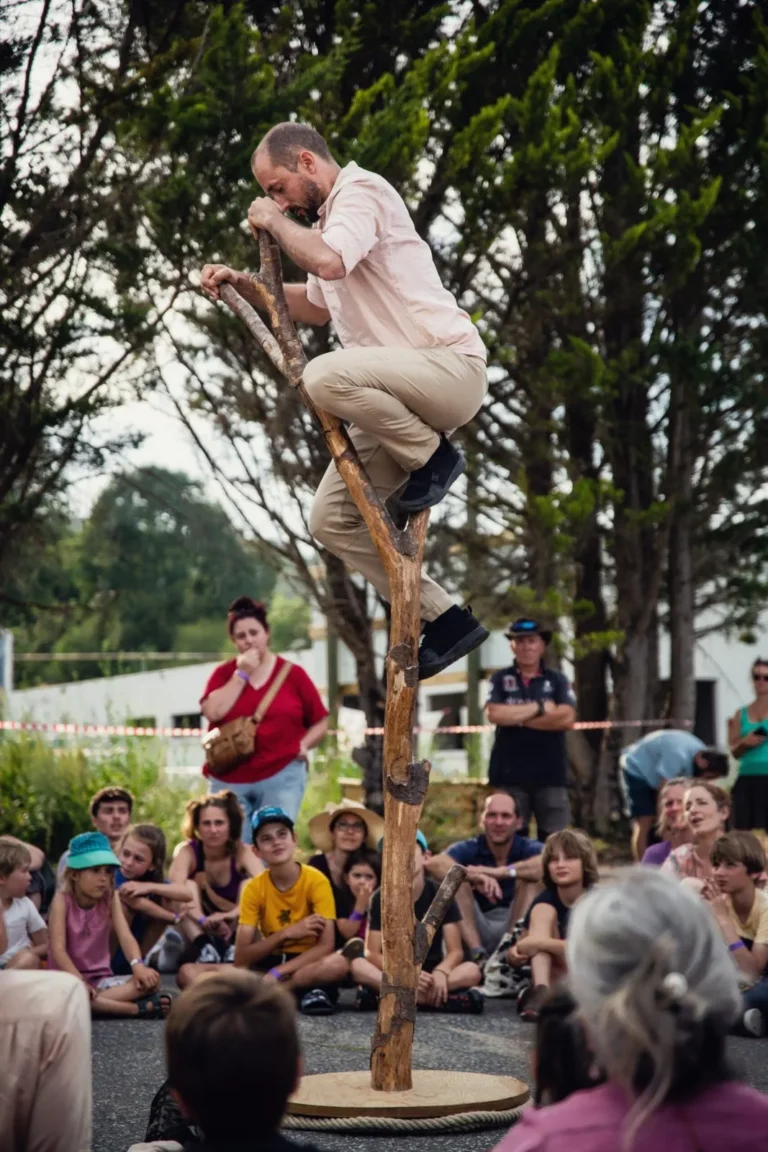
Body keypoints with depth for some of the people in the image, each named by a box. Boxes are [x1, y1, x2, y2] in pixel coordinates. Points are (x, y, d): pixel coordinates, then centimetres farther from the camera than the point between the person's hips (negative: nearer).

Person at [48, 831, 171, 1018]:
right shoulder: (63, 900, -9)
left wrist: (138, 966, -33)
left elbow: (125, 936, -12)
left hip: (101, 978, 4)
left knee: (150, 981, -21)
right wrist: (79, 981, -34)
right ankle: (140, 1008, -41)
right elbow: (58, 949, -18)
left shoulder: (111, 899, 2)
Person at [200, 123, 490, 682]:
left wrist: (274, 221, -9)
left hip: (450, 367, -10)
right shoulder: (331, 216, 24)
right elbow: (317, 305, 37)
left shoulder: (362, 191, -7)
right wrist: (242, 284, 25)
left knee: (325, 375, -36)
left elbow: (328, 262, -27)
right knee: (333, 519, 4)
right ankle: (444, 619, 8)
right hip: (401, 396, 10)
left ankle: (434, 457, -12)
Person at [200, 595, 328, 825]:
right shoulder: (224, 673, 8)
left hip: (282, 778, -1)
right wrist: (241, 675, -7)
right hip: (229, 780, 1)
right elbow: (212, 712, -11)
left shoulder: (293, 673, 6)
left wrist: (303, 745, -6)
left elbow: (321, 722, 12)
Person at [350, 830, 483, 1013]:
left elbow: (455, 951, -8)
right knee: (357, 966, -31)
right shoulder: (381, 898, -3)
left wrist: (440, 973, -31)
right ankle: (436, 998, -40)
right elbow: (372, 953, -10)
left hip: (431, 972, 0)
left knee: (472, 971, -29)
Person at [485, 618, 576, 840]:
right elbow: (495, 714, -10)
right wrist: (539, 707, -7)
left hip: (551, 773, 0)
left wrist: (516, 717, -7)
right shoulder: (500, 679, 6)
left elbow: (566, 718, -8)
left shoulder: (557, 680, 6)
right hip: (510, 774, 0)